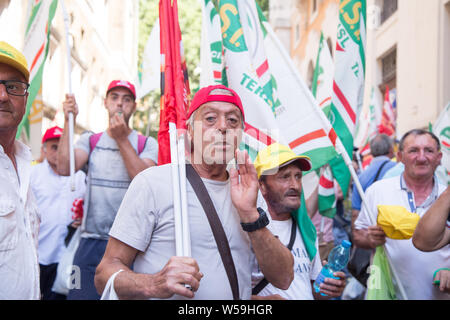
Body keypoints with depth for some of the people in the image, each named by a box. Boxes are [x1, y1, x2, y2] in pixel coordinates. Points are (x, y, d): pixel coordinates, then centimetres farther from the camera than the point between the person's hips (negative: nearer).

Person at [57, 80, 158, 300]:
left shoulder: (147, 144, 6)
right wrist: (68, 121, -8)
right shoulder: (90, 140, 12)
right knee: (80, 294, -3)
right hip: (91, 241, 2)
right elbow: (64, 169, -7)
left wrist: (122, 139, -13)